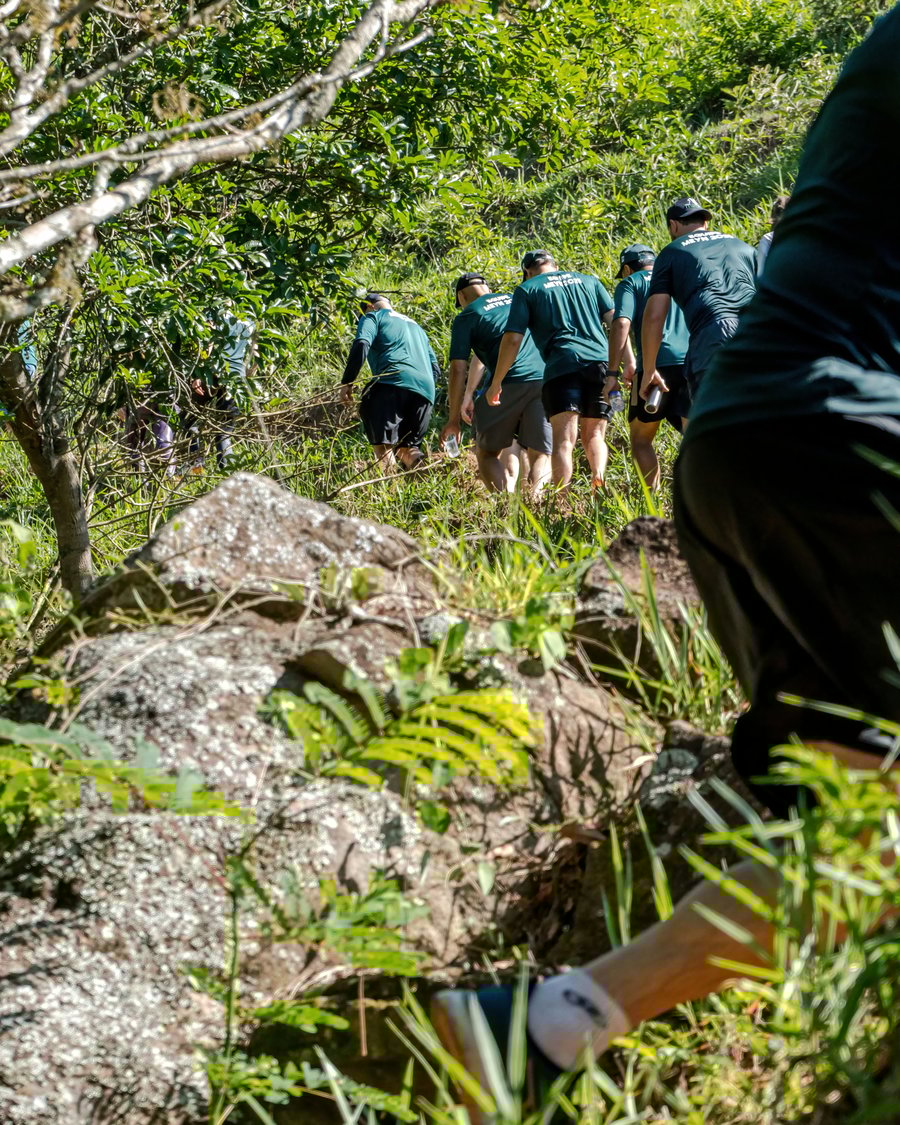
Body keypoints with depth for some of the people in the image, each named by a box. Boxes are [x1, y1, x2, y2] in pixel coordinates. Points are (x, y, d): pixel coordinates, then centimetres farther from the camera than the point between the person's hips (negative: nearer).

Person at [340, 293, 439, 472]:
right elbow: (435, 369, 31)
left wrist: (346, 383, -4)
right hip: (425, 391, 6)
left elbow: (361, 345, -5)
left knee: (383, 447, -13)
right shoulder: (416, 326, 37)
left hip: (393, 382, -6)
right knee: (407, 447, 14)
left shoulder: (373, 317, 16)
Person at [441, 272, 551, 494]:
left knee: (487, 453, 10)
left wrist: (454, 419, 9)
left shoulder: (467, 316, 9)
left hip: (508, 384, -4)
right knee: (540, 454, 10)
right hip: (545, 379, 4)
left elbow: (458, 370, 4)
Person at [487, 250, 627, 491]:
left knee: (564, 440, -9)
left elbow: (513, 339, 5)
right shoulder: (589, 281, 23)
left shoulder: (527, 289, 13)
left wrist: (496, 383, 11)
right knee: (594, 434, 11)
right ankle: (598, 480, -16)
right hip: (601, 363, 3)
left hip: (562, 365, -3)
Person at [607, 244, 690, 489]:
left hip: (657, 364, -4)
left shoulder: (631, 283, 11)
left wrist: (613, 372, -7)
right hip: (693, 363, 4)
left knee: (641, 438, 10)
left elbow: (621, 323, -5)